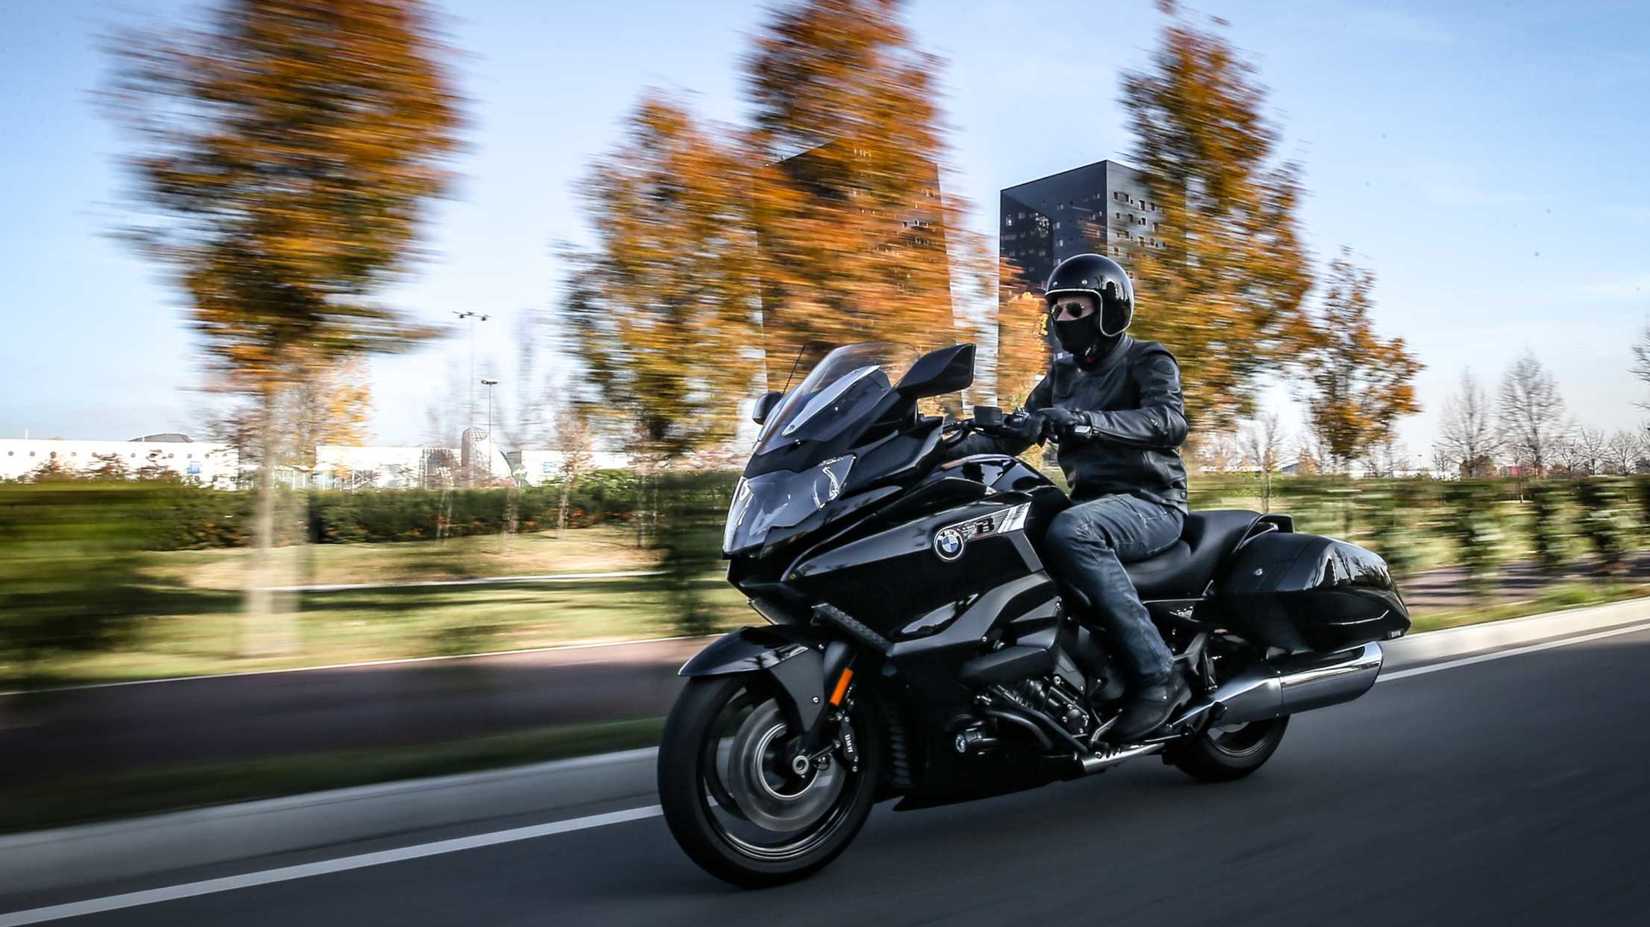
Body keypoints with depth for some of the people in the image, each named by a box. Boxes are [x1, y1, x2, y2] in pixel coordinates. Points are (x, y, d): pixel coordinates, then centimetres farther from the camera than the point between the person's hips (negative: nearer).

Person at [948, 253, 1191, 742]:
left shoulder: (1148, 361, -1)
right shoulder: (1062, 374, 20)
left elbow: (1170, 420, -21)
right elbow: (1017, 429, 15)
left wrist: (1089, 421, -37)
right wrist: (964, 445, -5)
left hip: (1150, 503, -7)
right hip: (1091, 501, 7)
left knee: (1068, 533, -37)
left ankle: (1157, 673, -33)